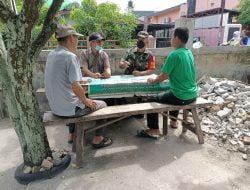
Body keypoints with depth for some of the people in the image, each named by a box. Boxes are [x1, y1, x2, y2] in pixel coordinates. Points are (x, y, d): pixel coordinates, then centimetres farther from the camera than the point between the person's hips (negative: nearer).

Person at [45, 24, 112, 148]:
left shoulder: (51, 55, 5)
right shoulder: (70, 56, -21)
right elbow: (76, 87, -29)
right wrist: (86, 101, -13)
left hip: (54, 107, 8)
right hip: (68, 109, -8)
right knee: (102, 105, 12)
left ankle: (72, 134, 42)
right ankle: (98, 139, 22)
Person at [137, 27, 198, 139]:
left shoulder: (174, 55, -18)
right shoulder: (189, 53, 7)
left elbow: (163, 76, -15)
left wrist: (153, 81, 4)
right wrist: (159, 78, 16)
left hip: (181, 97, -8)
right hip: (192, 95, 8)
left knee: (152, 100, 5)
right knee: (172, 93, 37)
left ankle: (153, 131, 9)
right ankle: (174, 121, 46)